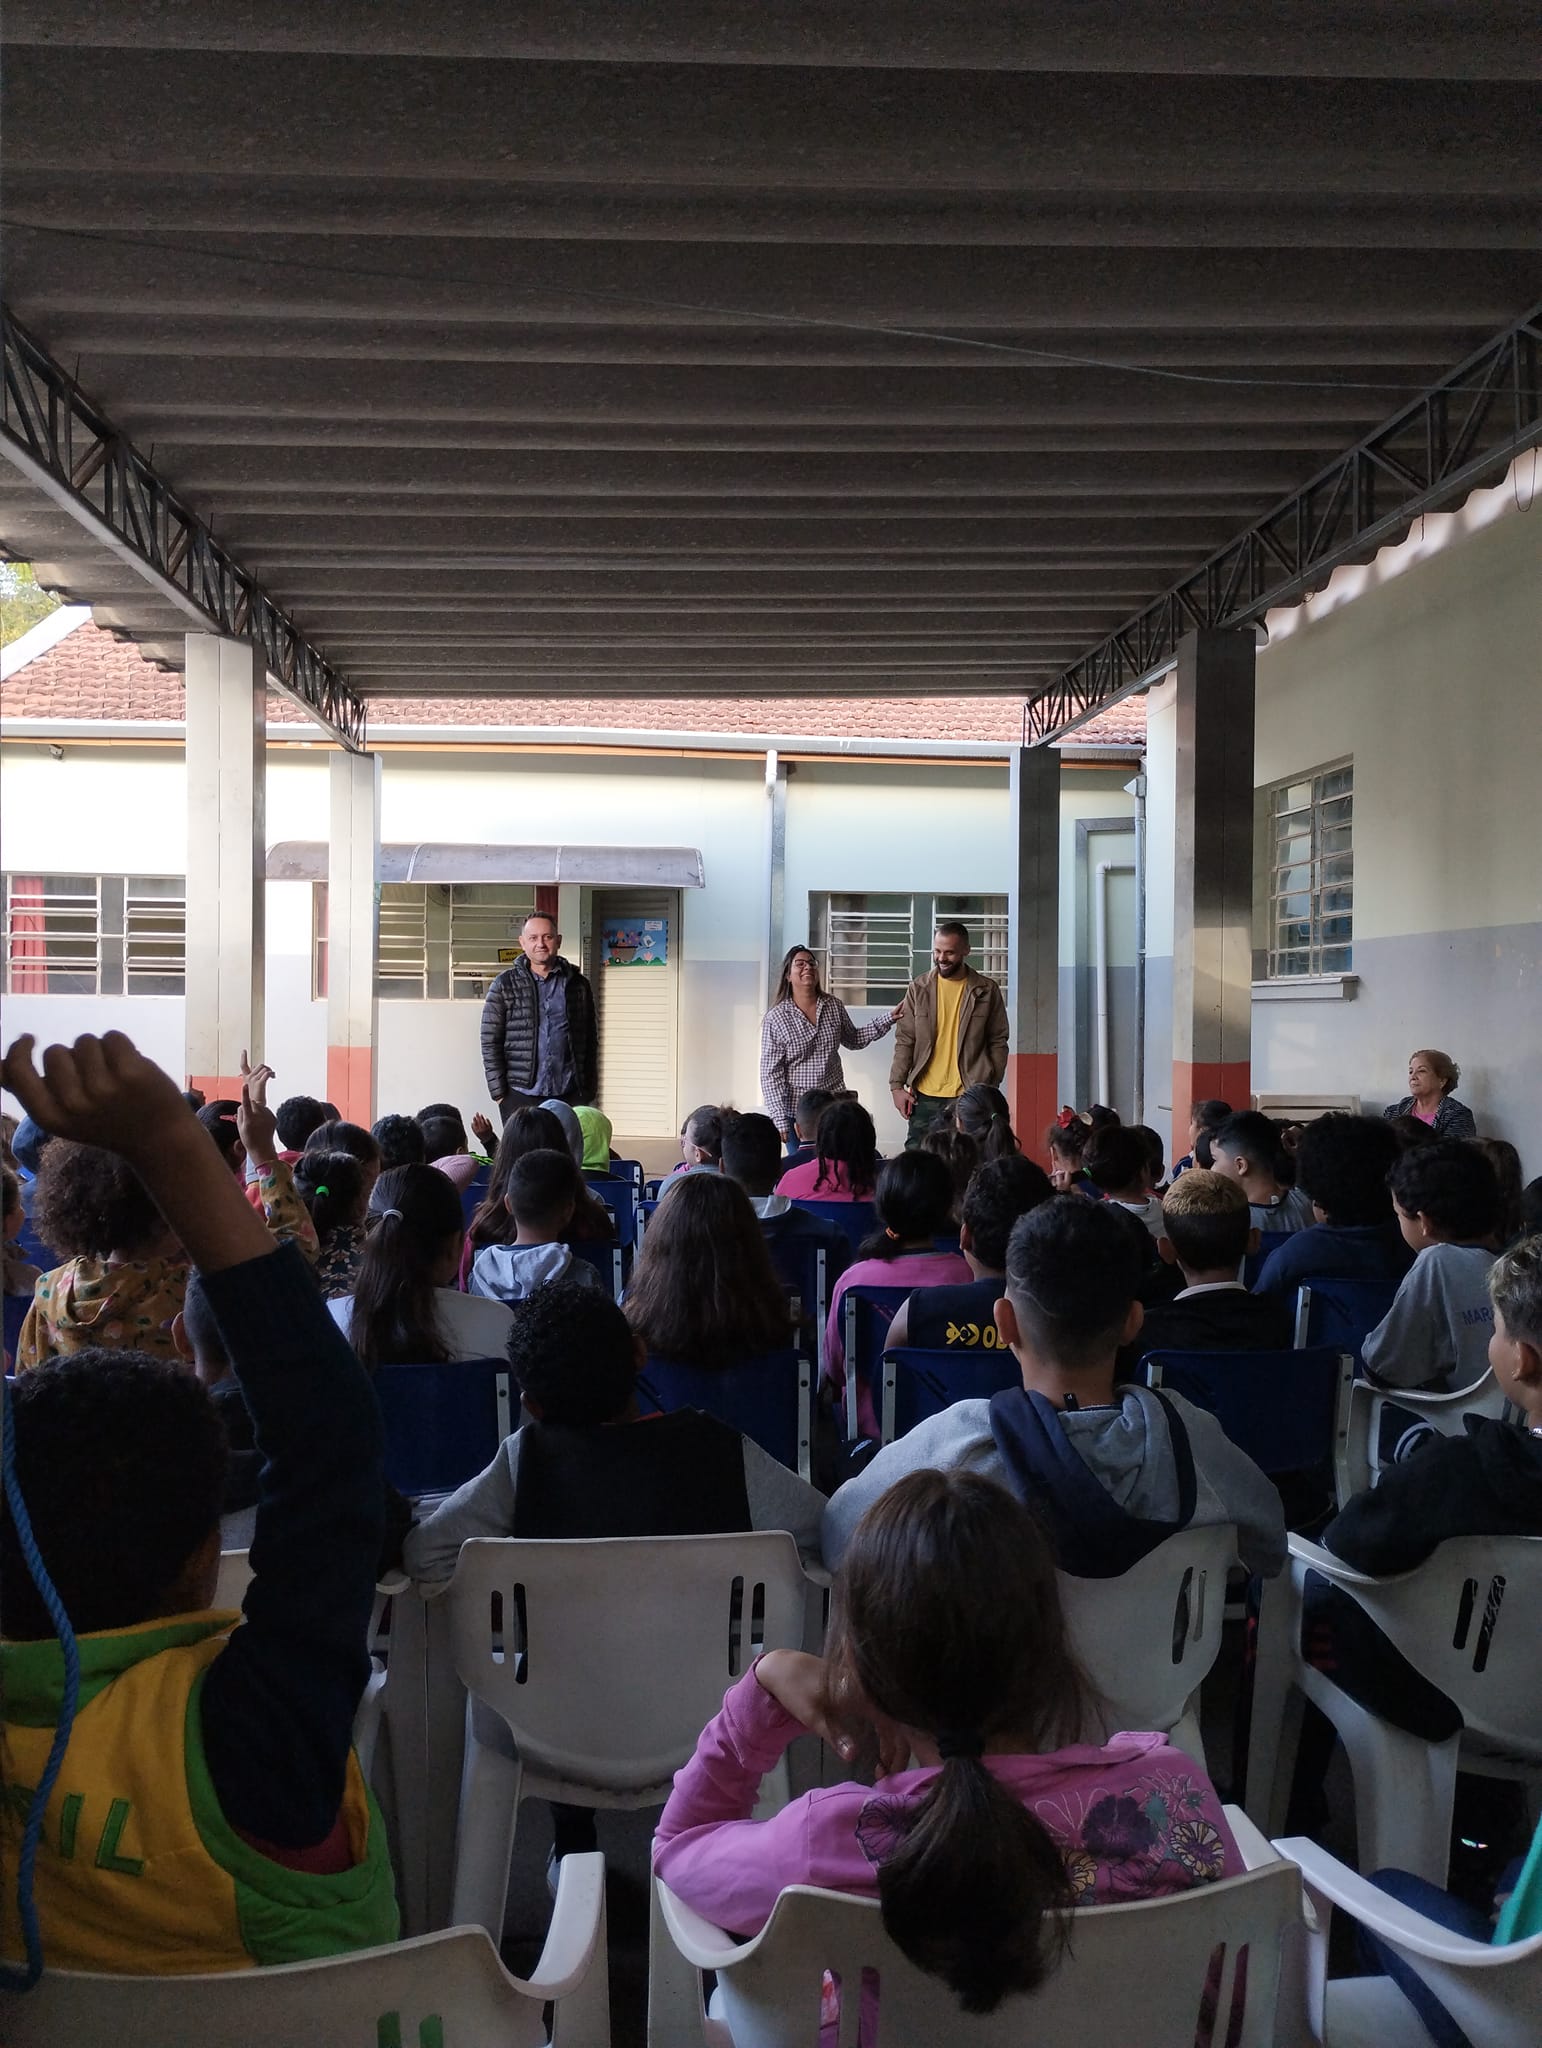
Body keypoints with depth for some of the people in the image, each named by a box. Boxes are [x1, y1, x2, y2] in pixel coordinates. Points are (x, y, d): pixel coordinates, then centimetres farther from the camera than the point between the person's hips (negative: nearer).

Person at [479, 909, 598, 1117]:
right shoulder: (505, 985, 3)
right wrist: (498, 1092, -4)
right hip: (521, 1096, -1)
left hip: (569, 1094, 2)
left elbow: (590, 1042, 12)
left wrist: (589, 1091, 6)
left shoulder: (577, 985, 9)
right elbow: (490, 1042, 2)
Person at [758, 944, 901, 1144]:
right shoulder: (776, 1019, -10)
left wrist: (888, 1020, 8)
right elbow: (771, 1074, -10)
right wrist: (780, 1120, -15)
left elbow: (853, 1040, 19)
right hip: (797, 1111, -3)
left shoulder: (834, 1006, 2)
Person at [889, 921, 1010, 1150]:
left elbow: (998, 1043, 5)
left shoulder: (987, 991, 2)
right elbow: (905, 1041, 5)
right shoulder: (919, 988, 5)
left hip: (969, 1096, -1)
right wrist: (897, 1085, -1)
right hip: (925, 1096, 2)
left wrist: (991, 1087, -2)